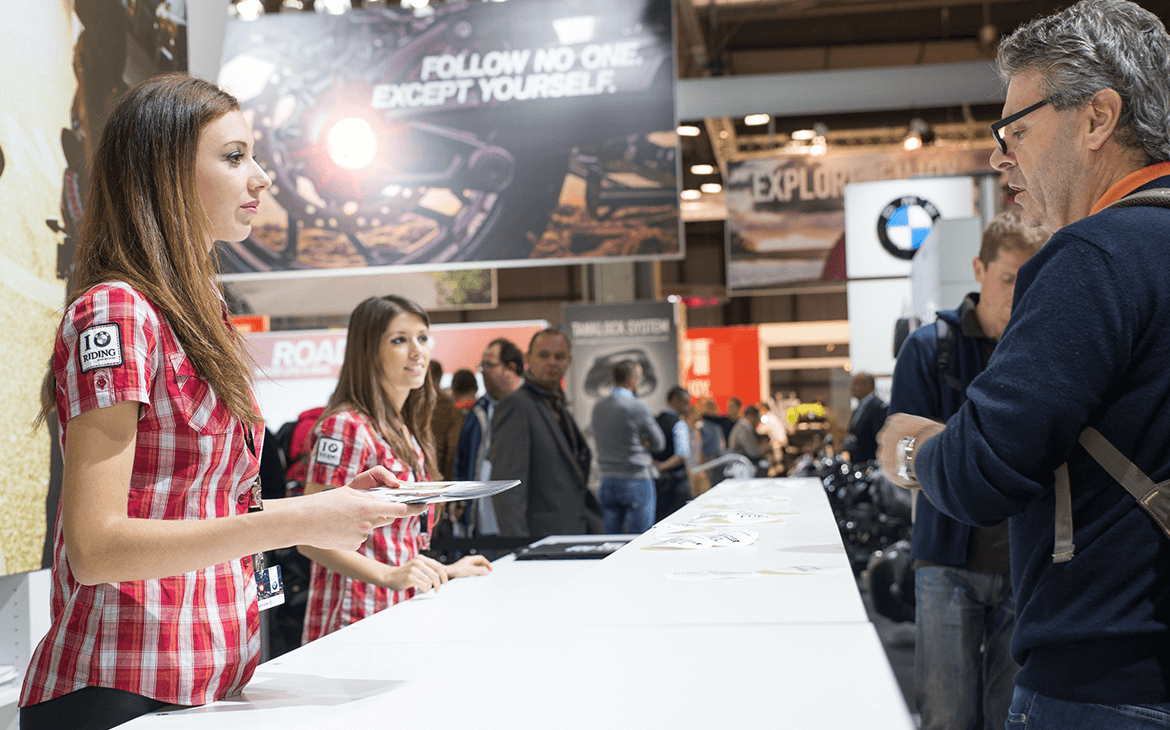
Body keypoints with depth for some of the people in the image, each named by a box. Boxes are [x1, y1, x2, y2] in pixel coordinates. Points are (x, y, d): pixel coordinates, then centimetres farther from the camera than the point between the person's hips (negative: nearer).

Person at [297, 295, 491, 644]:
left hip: (401, 614, 8)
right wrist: (390, 575, -25)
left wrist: (443, 571, 16)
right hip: (355, 621, -8)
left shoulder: (406, 432, 16)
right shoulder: (346, 427, -12)